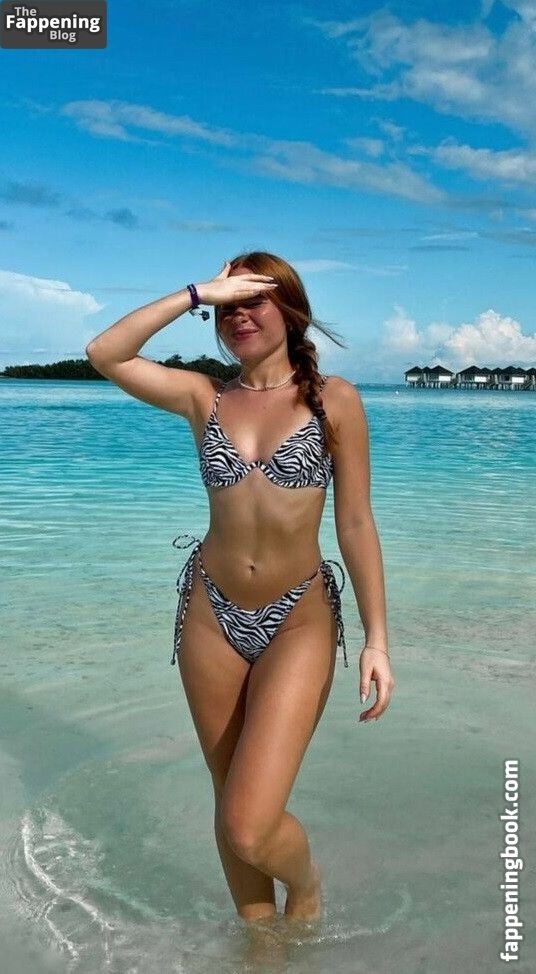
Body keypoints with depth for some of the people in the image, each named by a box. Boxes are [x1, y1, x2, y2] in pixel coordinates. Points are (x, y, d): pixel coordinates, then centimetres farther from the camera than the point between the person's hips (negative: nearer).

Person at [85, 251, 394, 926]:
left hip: (299, 621, -3)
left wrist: (377, 639, -6)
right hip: (211, 615, 3)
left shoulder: (334, 400, -4)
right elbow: (104, 353, -7)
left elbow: (355, 525, -4)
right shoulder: (203, 398, 3)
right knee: (230, 803, 14)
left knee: (250, 828, -11)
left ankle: (307, 882, 25)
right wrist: (197, 293, -8)